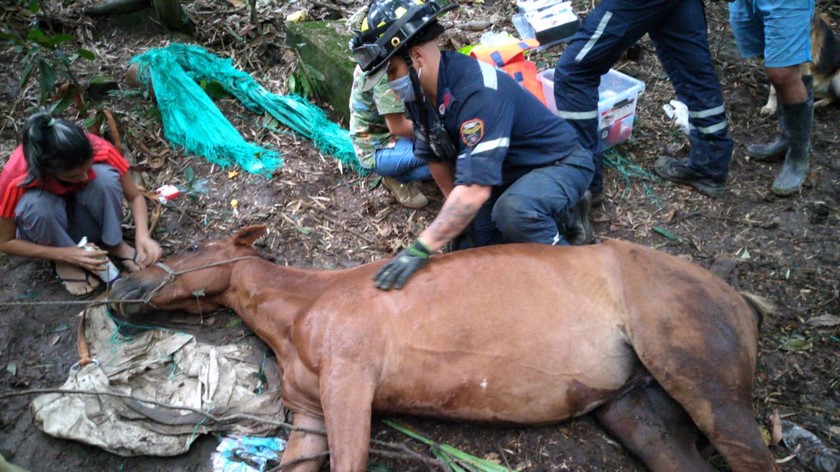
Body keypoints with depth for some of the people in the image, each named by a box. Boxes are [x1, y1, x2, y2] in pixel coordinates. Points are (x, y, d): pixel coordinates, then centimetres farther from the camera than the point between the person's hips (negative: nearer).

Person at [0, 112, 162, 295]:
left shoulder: (99, 150, -31)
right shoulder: (16, 179, -35)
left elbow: (135, 197, -18)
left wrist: (143, 235, -36)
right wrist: (65, 255, -29)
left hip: (87, 218, 1)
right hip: (46, 223, -1)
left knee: (105, 176, -31)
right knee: (34, 203, -36)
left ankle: (114, 244, -8)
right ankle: (64, 263, -10)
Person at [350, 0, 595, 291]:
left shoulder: (479, 92, -36)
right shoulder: (420, 90, -9)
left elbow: (475, 188, -44)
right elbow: (436, 157, 5)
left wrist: (421, 249, -47)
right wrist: (457, 215, 7)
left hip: (561, 163, -8)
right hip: (511, 172, 9)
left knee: (513, 211, -38)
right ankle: (563, 216, 23)